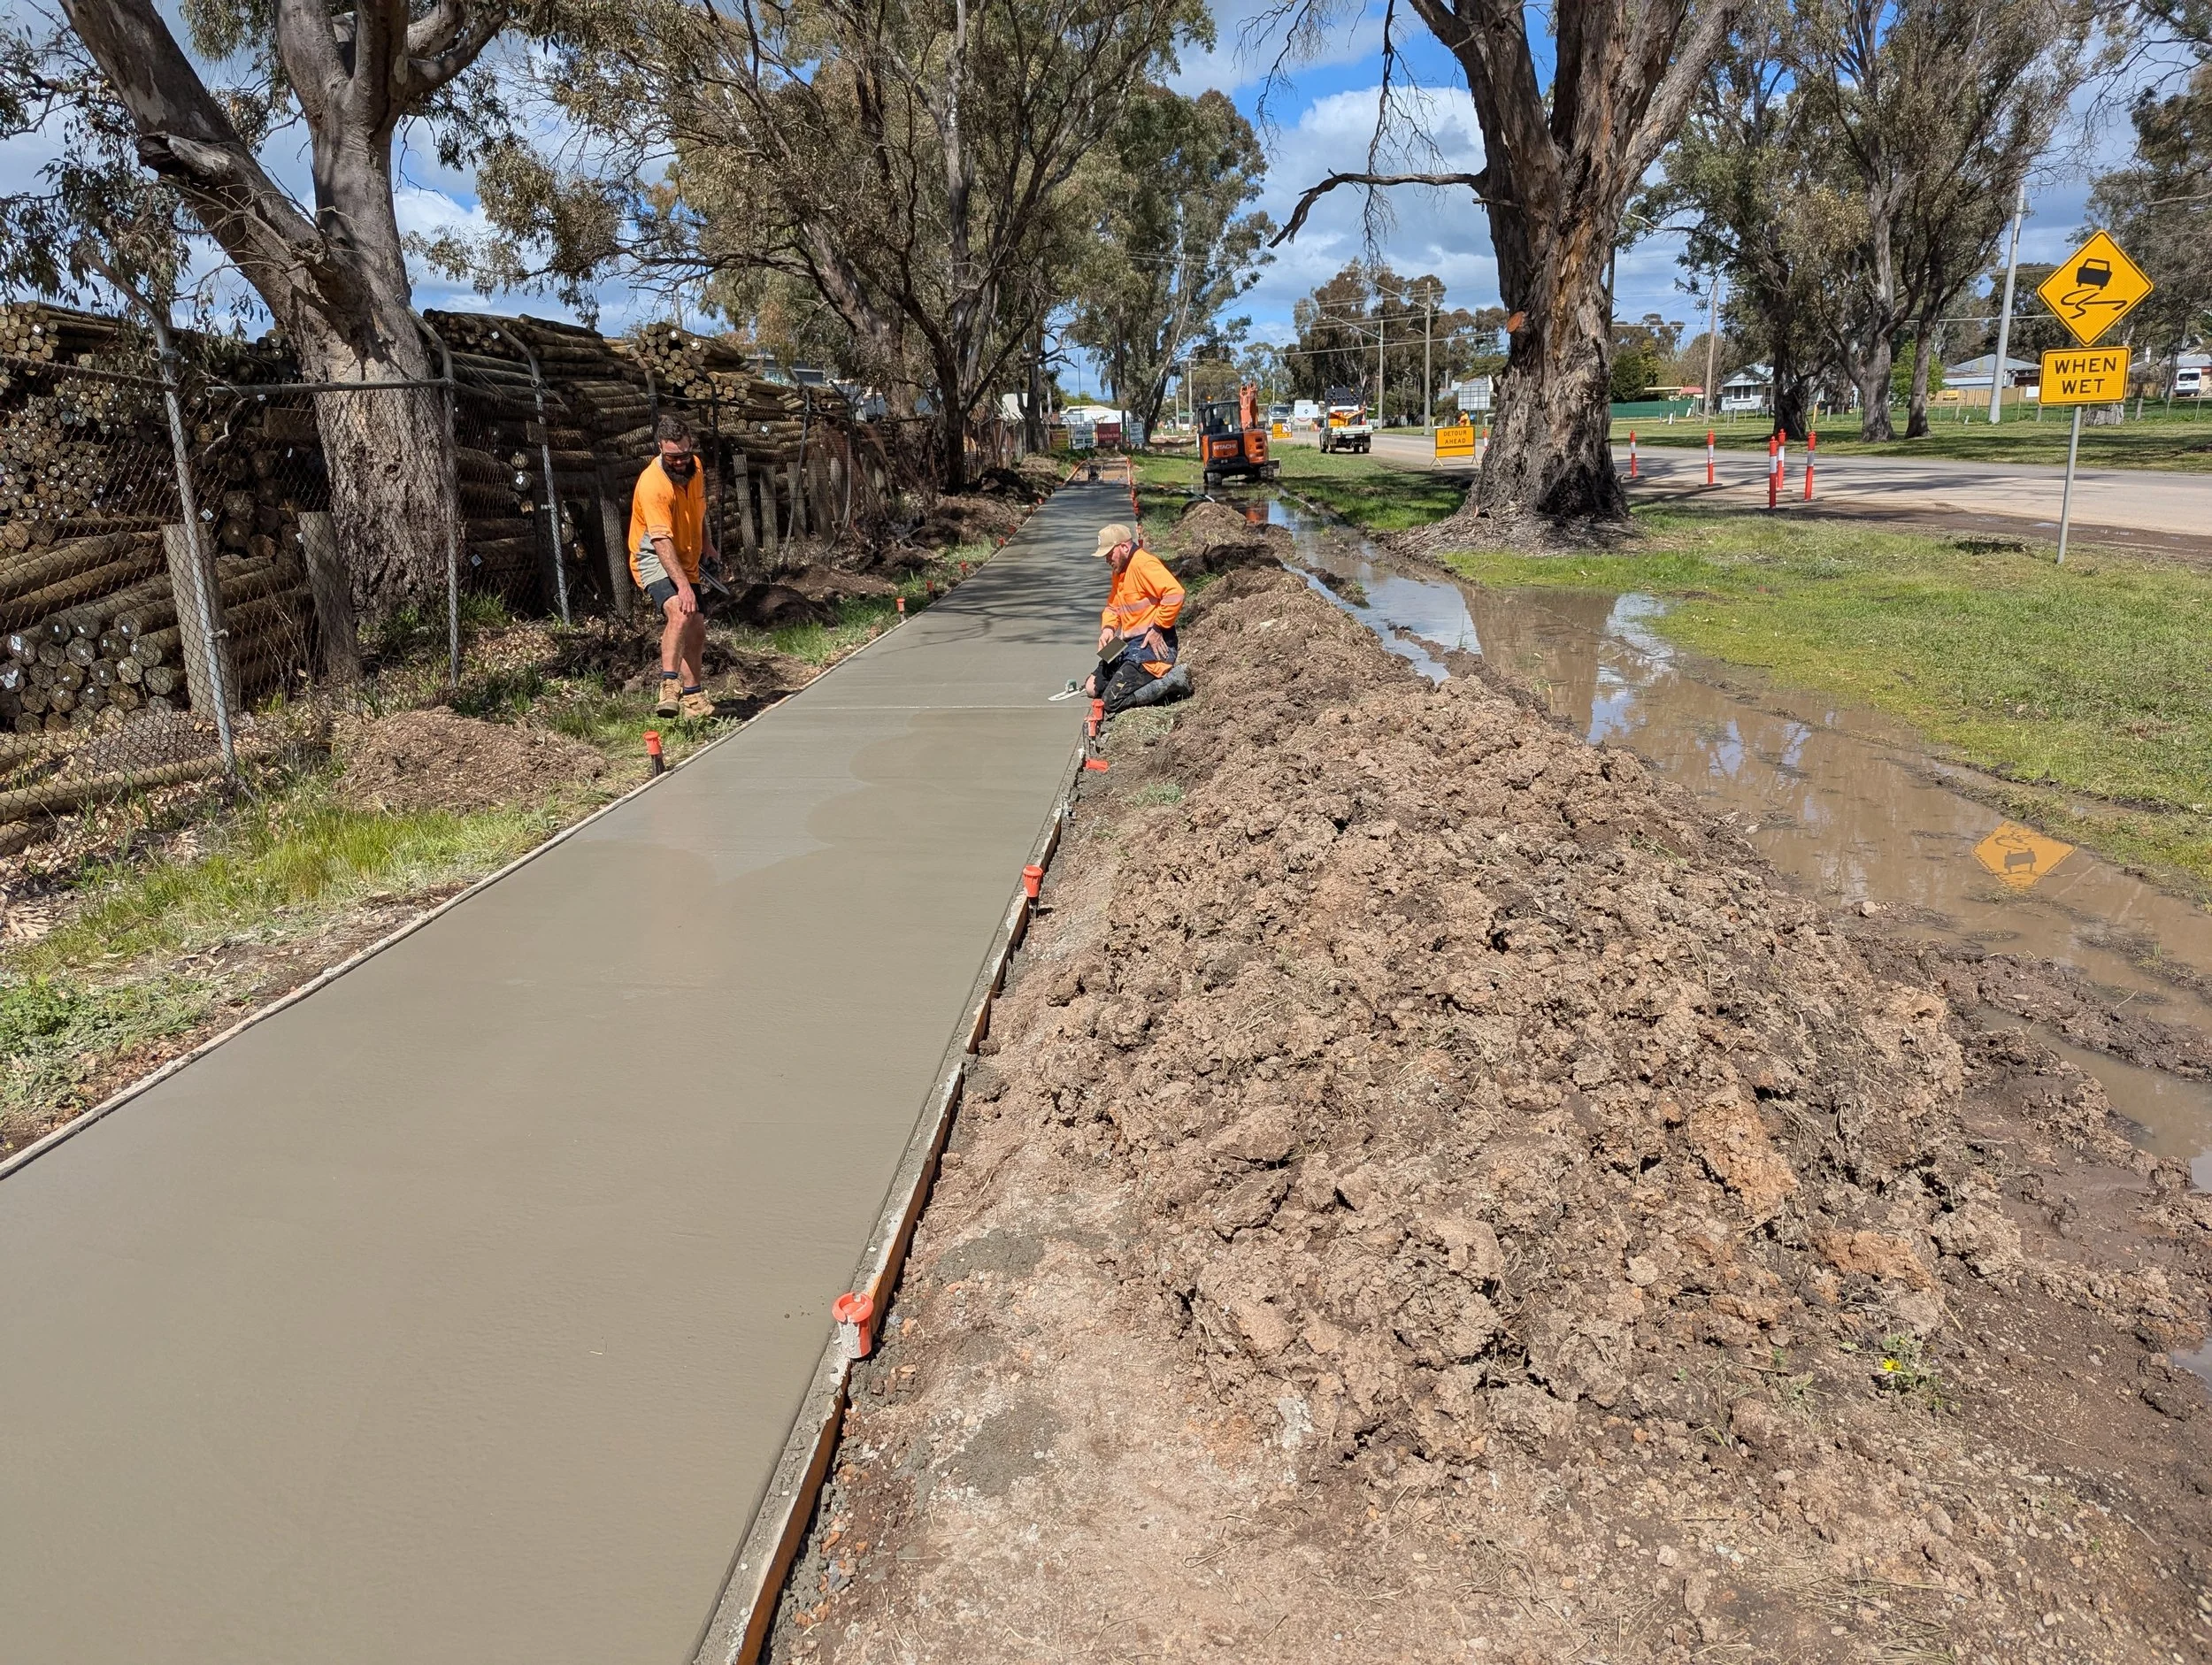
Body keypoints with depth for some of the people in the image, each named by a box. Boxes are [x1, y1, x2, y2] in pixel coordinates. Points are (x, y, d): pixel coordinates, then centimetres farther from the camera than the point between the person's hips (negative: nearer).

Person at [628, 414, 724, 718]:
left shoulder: (694, 466, -1)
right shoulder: (652, 484, -26)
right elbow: (661, 541, -34)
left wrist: (706, 543, 17)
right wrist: (683, 585, -41)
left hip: (687, 562, 8)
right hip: (654, 560, -8)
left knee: (696, 629, 11)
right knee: (680, 612, -34)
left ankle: (693, 698, 22)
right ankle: (669, 686, -36)